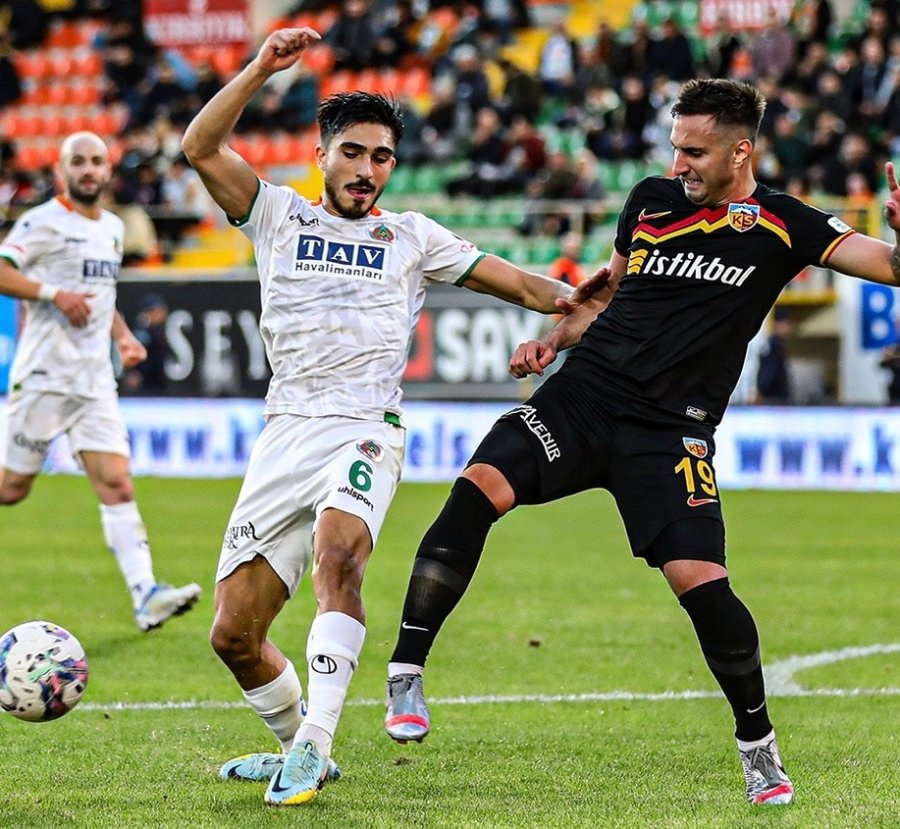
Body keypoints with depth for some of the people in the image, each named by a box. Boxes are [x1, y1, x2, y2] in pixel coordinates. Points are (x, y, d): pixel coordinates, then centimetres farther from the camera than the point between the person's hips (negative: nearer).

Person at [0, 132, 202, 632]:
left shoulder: (113, 228, 16)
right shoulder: (44, 221, -6)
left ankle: (146, 595, -16)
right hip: (44, 375, -5)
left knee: (117, 485, -7)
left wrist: (123, 336, 15)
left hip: (95, 379, 6)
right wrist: (54, 294, -23)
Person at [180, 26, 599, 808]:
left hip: (365, 432, -2)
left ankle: (312, 744, -35)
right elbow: (201, 147, 3)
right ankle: (295, 749, 23)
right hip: (285, 434, 2)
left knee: (336, 554, -34)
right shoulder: (280, 216, 14)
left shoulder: (412, 237, 16)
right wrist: (262, 69, -6)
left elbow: (507, 278, 16)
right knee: (233, 633, -2)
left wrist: (570, 297, -1)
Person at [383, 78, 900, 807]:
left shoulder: (782, 227, -1)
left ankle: (759, 747, 11)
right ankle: (406, 672, -14)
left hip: (672, 432, -3)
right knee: (479, 488, -22)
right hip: (584, 393, 3)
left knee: (700, 582, -14)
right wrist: (556, 337, 8)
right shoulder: (651, 200, 10)